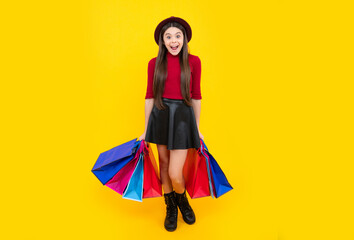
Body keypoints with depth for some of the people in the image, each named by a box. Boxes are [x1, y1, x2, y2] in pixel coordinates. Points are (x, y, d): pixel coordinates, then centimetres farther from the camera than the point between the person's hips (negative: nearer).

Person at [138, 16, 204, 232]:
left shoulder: (194, 62, -2)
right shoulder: (154, 63, 1)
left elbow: (196, 96, 3)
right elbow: (150, 96, 4)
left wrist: (197, 129, 6)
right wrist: (146, 130, 5)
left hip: (183, 117, -2)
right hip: (160, 116, 3)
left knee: (175, 174, -7)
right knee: (164, 164, 13)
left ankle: (183, 201, 28)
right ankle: (171, 209, 34)